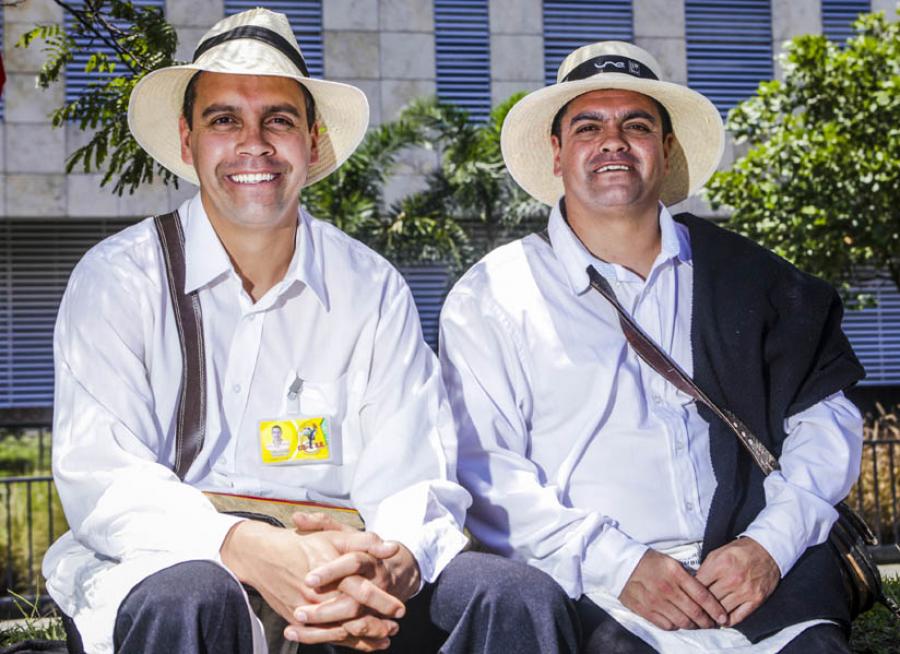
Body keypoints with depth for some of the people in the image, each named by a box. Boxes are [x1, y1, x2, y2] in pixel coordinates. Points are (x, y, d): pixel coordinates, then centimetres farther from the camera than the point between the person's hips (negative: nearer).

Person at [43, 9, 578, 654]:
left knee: (524, 600, -22)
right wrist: (247, 550, -30)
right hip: (167, 563, -2)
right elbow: (102, 480, -10)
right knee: (191, 601, -37)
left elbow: (411, 478, 0)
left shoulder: (373, 290, 8)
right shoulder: (117, 282, 1)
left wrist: (396, 561, -26)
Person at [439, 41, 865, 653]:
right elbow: (482, 468, -2)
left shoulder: (741, 274, 15)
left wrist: (770, 542, -3)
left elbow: (825, 414, 14)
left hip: (764, 582, 3)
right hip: (595, 597, -2)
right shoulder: (493, 296, 7)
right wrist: (616, 564, -13)